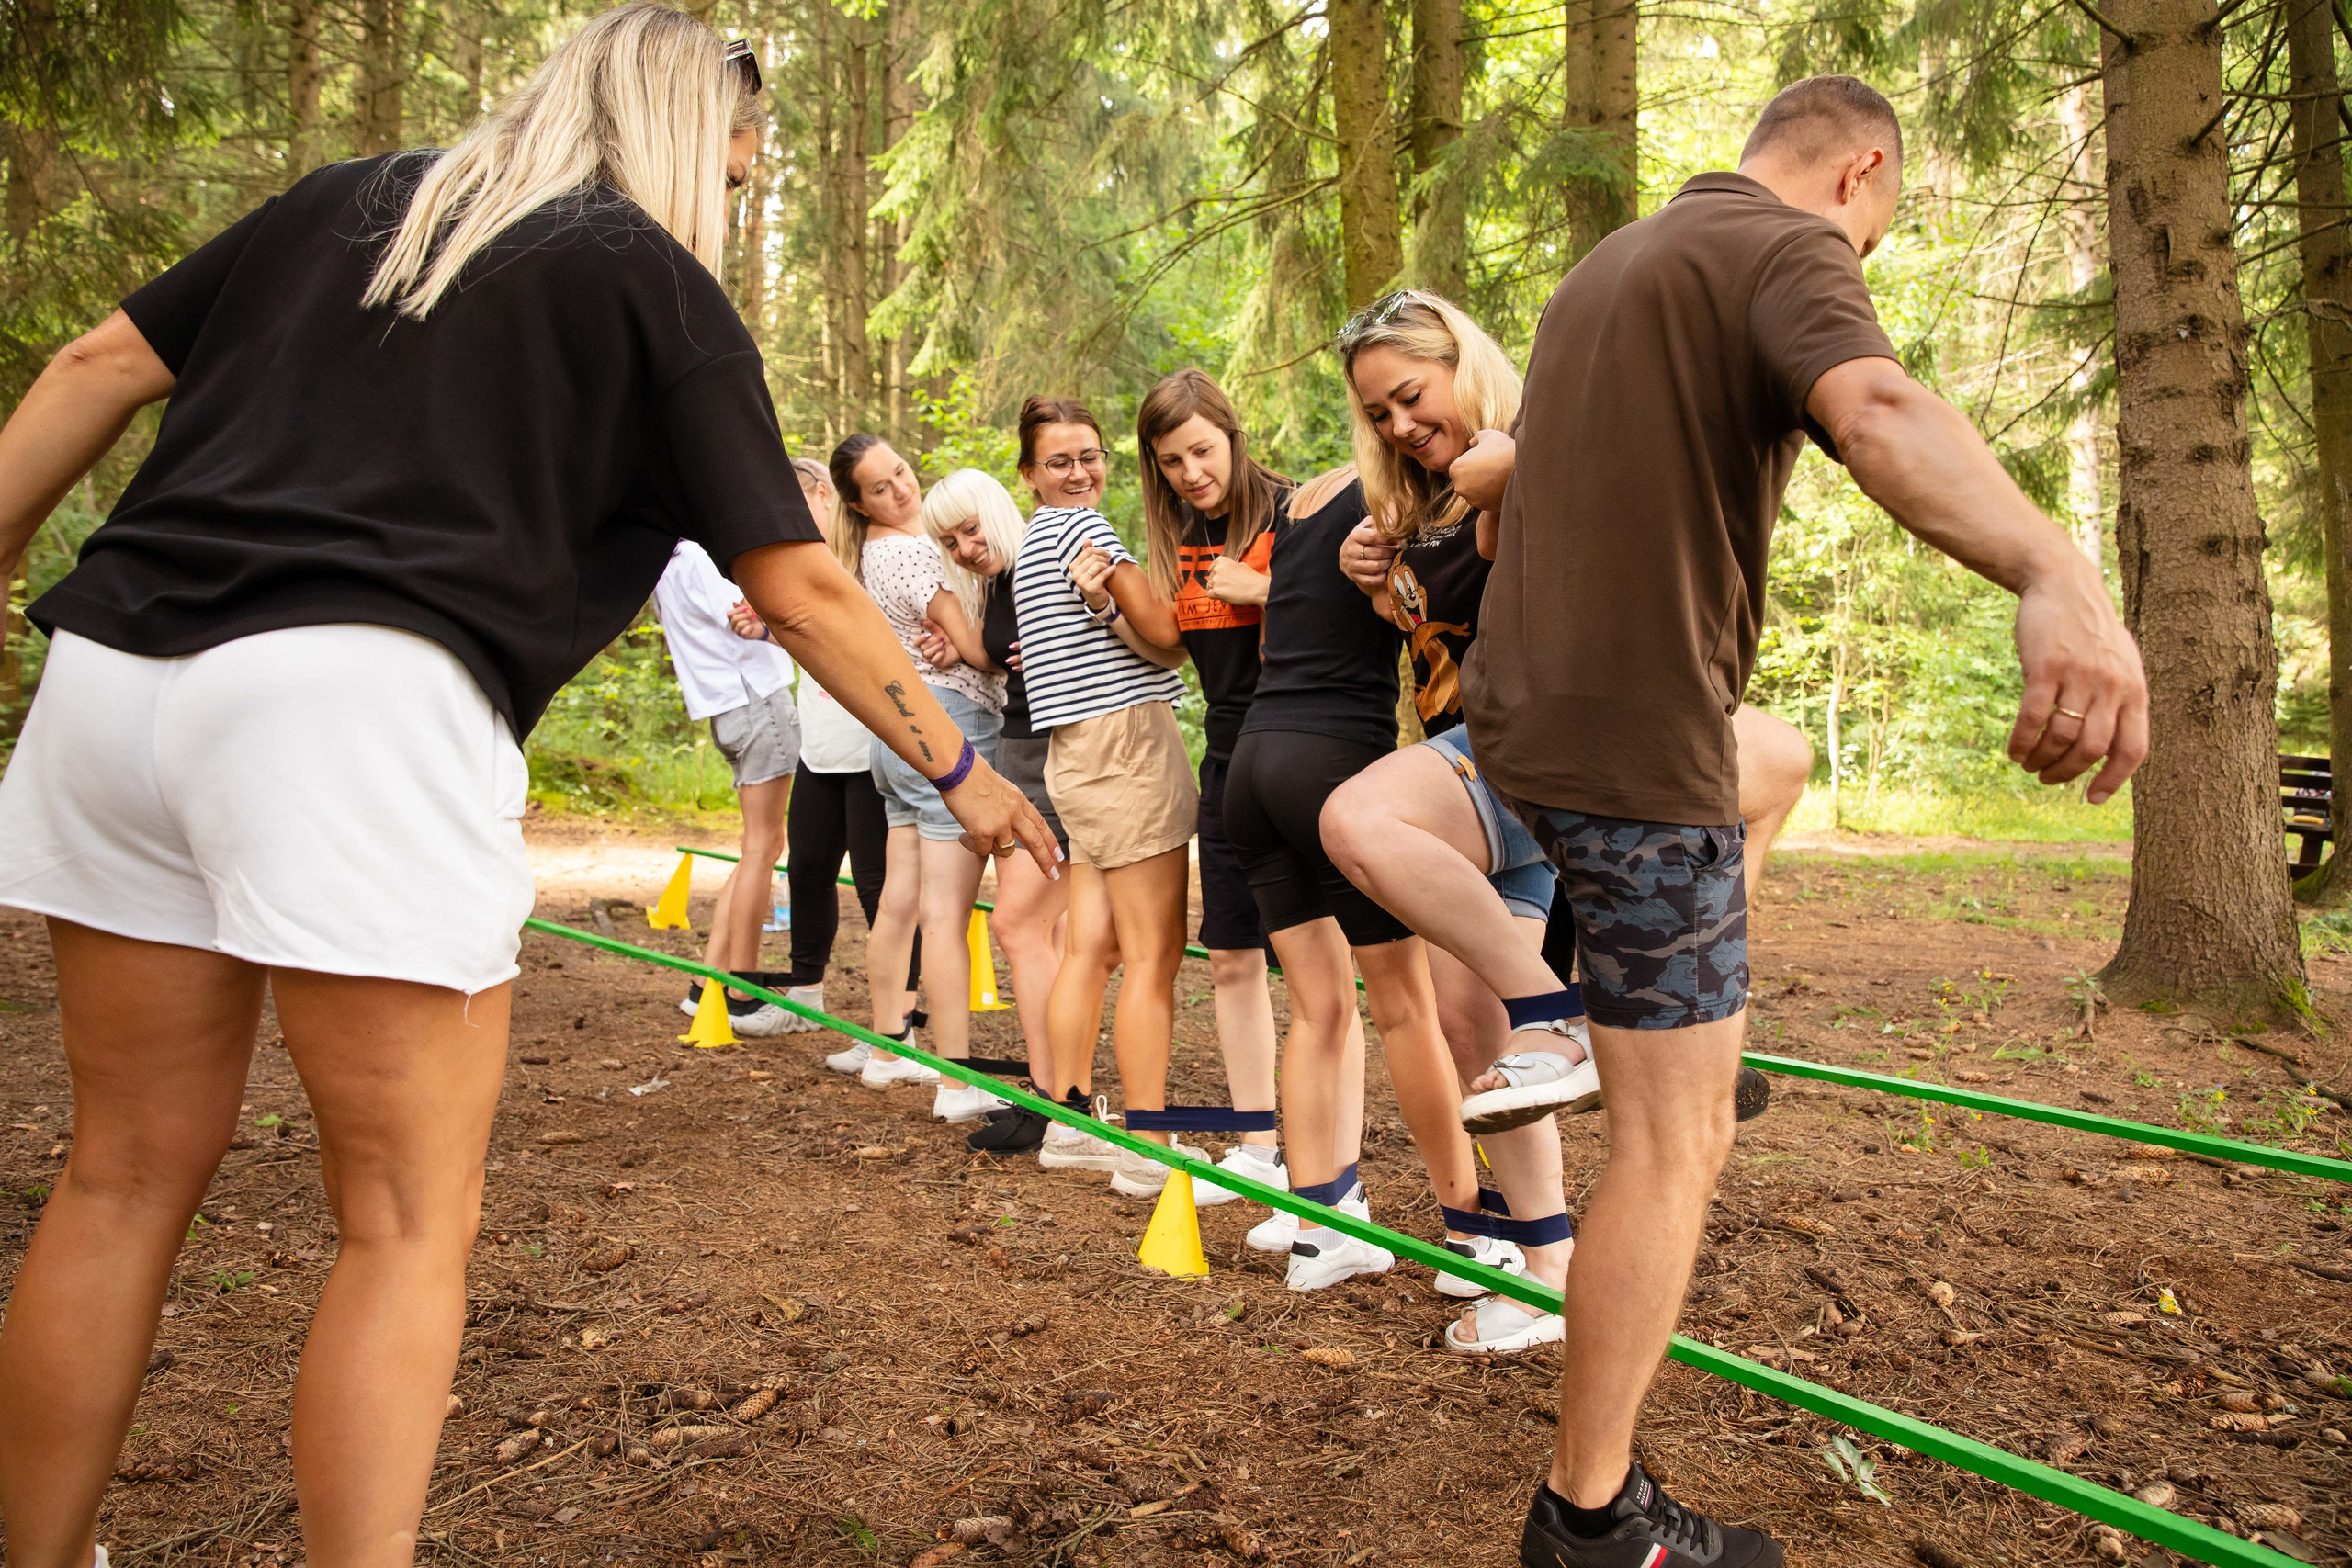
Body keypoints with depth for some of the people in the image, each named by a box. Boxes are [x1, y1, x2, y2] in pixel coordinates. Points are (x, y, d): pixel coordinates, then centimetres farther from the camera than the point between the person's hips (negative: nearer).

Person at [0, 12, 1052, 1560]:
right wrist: (960, 768, 12)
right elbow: (800, 588, 5)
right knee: (412, 1218, 2)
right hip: (357, 699, -6)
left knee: (131, 1170, 17)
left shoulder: (350, 196, 23)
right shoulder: (658, 282, 9)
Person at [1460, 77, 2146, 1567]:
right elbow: (1878, 412, -34)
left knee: (1770, 755, 39)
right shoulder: (1793, 250, -9)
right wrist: (2058, 575, -50)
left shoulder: (1610, 265, 19)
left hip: (1528, 707, 9)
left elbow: (1529, 462, 37)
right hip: (1634, 751, -9)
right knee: (1677, 1146, -2)